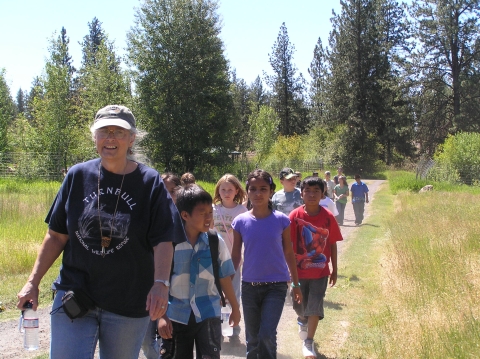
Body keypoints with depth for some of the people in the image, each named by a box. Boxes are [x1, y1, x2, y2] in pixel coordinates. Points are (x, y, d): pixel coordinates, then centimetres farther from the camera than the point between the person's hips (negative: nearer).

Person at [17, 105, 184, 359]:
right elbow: (57, 235, 5)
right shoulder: (78, 176, 1)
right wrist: (33, 282, 1)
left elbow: (163, 241, -11)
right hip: (74, 295, 1)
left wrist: (161, 283, -27)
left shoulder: (150, 182, -5)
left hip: (128, 304, -1)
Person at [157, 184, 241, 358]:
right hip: (177, 316, 0)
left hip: (208, 314, 1)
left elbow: (224, 278, 6)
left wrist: (235, 308, 13)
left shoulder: (216, 242, -3)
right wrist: (161, 315, -8)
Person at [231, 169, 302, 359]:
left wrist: (296, 284, 7)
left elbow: (289, 253, 3)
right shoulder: (240, 221, -4)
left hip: (276, 286, -2)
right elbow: (235, 256, 3)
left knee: (267, 335, -14)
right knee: (252, 339, 12)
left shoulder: (281, 220, -6)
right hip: (249, 286, 2)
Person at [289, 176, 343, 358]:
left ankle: (308, 342, 11)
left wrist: (334, 270, 4)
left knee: (315, 308, -2)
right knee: (299, 306, 17)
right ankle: (303, 319, 50)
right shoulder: (295, 216, -14)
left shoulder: (328, 217, -10)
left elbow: (332, 244, -1)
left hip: (320, 272, 0)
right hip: (299, 271, 1)